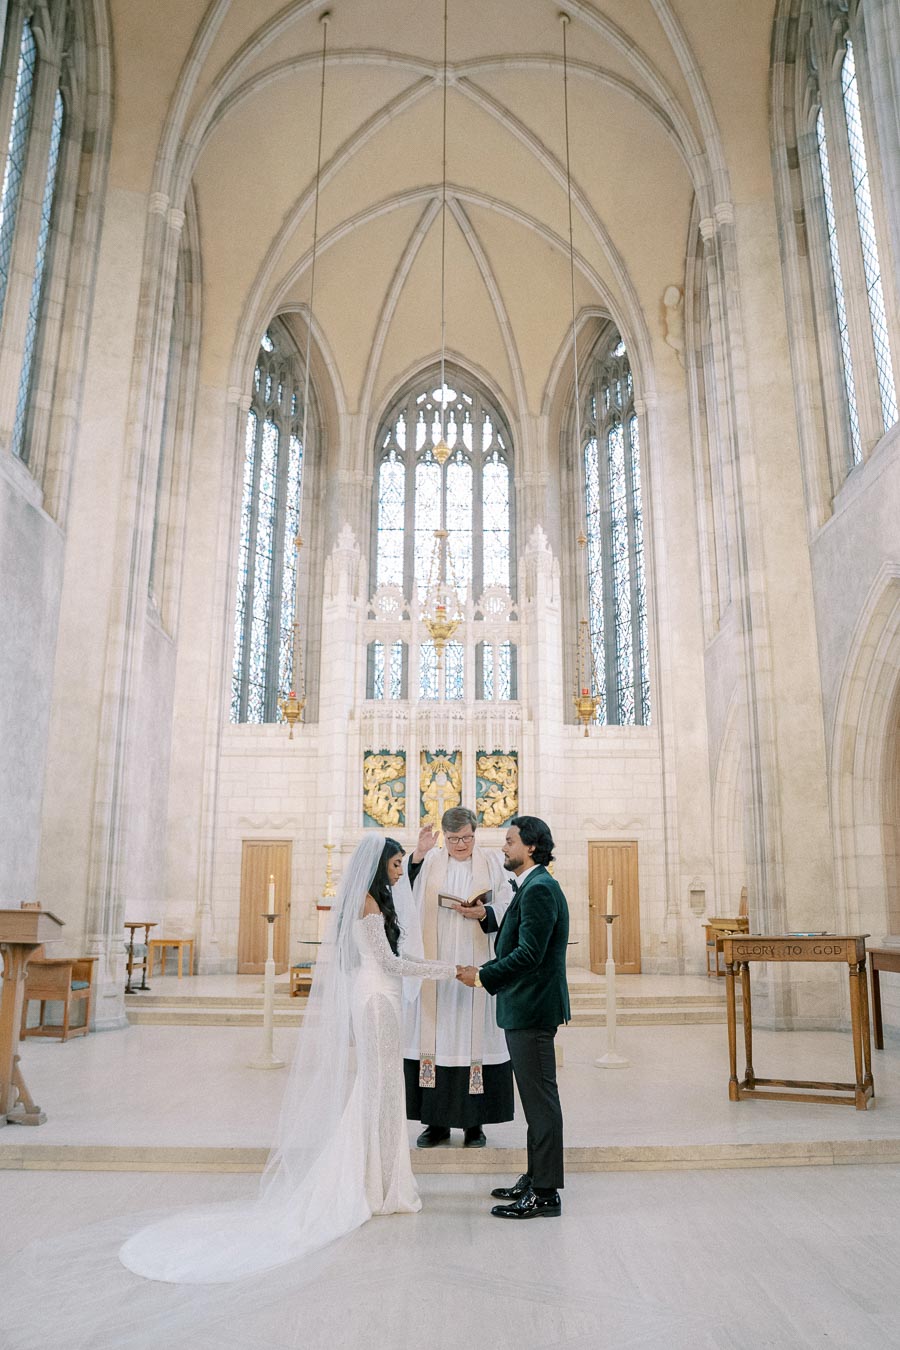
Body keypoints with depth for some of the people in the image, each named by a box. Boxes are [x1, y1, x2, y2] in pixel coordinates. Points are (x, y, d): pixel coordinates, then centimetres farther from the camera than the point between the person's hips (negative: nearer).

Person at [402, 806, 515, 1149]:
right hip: (435, 965, 1)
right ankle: (437, 1121, 16)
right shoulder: (429, 862, 6)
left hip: (477, 963, -1)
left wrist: (483, 913, -17)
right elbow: (404, 894, -9)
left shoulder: (492, 861, 5)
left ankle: (474, 1122, 15)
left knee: (475, 1034, 2)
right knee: (434, 1034, 3)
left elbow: (507, 907, 2)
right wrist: (418, 854, -19)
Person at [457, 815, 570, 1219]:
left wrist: (483, 976, -18)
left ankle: (545, 1194, 7)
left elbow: (529, 953, -24)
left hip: (532, 1010, -10)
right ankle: (536, 1179, 28)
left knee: (540, 1099, -2)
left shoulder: (539, 889, -17)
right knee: (537, 1099, 17)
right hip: (526, 1008, 10)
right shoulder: (533, 886, 15)